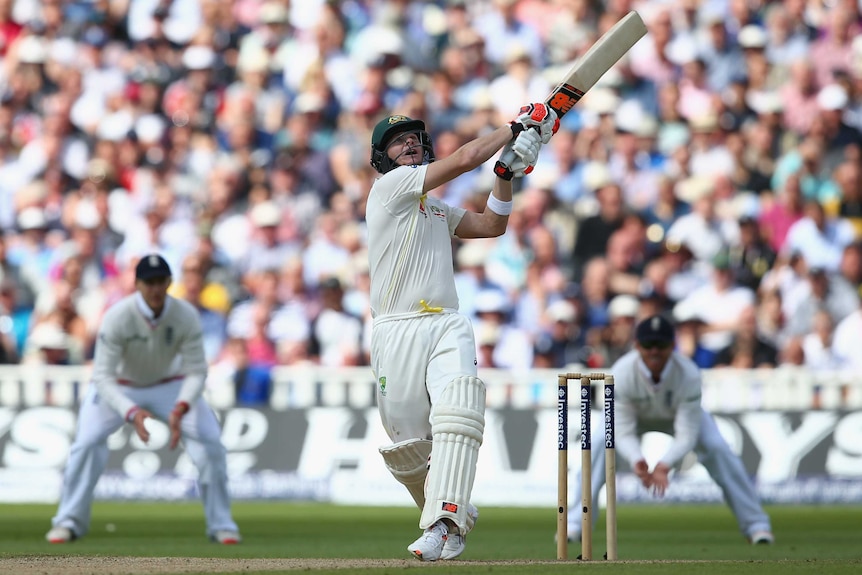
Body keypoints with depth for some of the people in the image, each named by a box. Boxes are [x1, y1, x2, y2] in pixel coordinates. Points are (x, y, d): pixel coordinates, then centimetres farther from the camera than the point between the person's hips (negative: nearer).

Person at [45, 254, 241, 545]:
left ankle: (221, 524, 2)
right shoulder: (117, 317, -32)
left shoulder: (186, 316, -25)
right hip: (120, 386, -2)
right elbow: (103, 376, -32)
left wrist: (180, 409, -40)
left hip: (169, 385, 2)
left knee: (210, 442, -14)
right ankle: (69, 521, -3)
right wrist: (131, 412, -47)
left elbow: (196, 371, -21)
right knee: (87, 442, -21)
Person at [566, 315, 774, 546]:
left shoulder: (688, 374, -37)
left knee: (717, 449, -21)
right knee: (598, 445, -25)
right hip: (635, 415, 0)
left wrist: (665, 464, -51)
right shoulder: (621, 373, -37)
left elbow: (686, 435, -34)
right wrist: (636, 460, -54)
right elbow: (623, 431, -34)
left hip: (681, 414, 0)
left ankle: (755, 523, -8)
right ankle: (575, 522, -17)